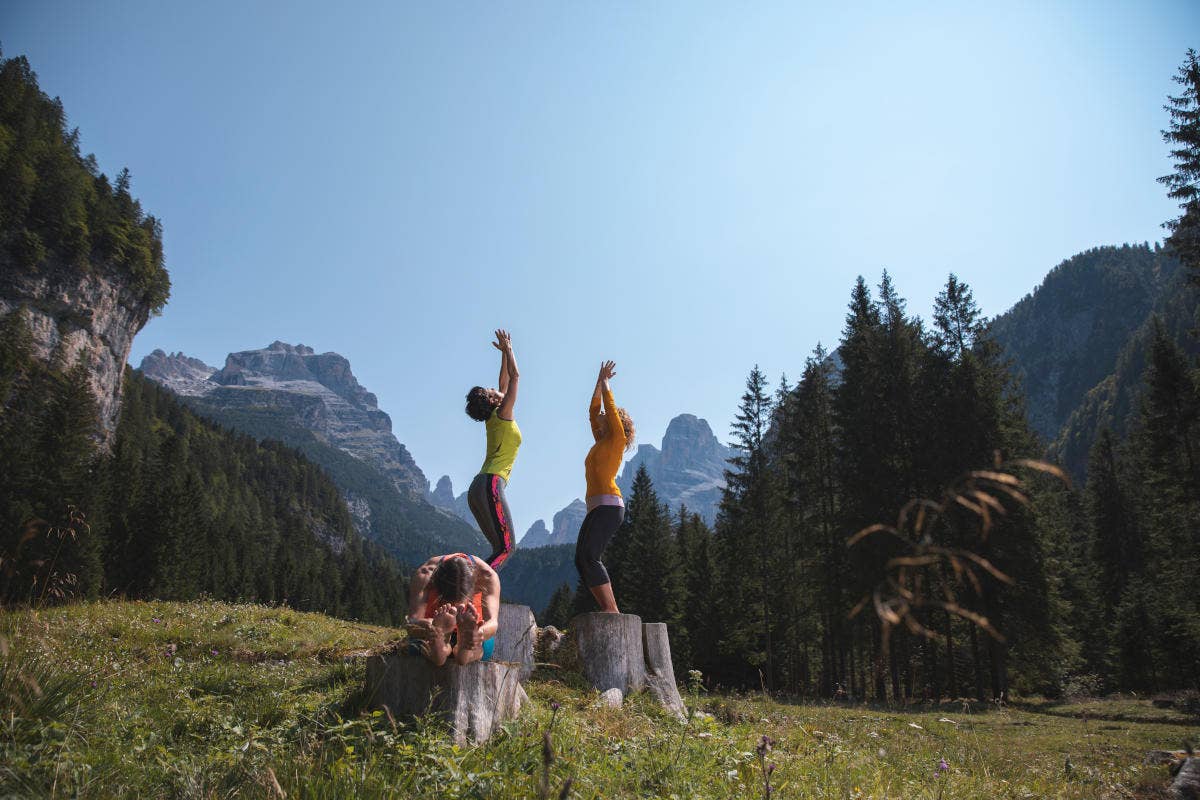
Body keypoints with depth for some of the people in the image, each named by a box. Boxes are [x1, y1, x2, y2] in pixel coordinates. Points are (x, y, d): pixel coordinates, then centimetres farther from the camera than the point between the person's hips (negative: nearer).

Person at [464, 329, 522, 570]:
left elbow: (505, 382, 30)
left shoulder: (494, 419, 19)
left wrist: (504, 352, 35)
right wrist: (508, 350, 10)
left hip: (478, 489, 10)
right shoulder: (502, 414, -2)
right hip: (491, 485, -10)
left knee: (501, 548, 8)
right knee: (505, 549, -12)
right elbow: (514, 376, 1)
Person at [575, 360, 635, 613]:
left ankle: (611, 610, -21)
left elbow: (611, 408, -1)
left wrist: (606, 384, 14)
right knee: (582, 560, 0)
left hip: (609, 506, -9)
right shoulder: (601, 441, 23)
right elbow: (593, 411, 29)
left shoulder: (616, 439, 2)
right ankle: (609, 611, -3)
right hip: (596, 508, 9)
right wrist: (599, 382, 32)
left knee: (589, 557, -20)